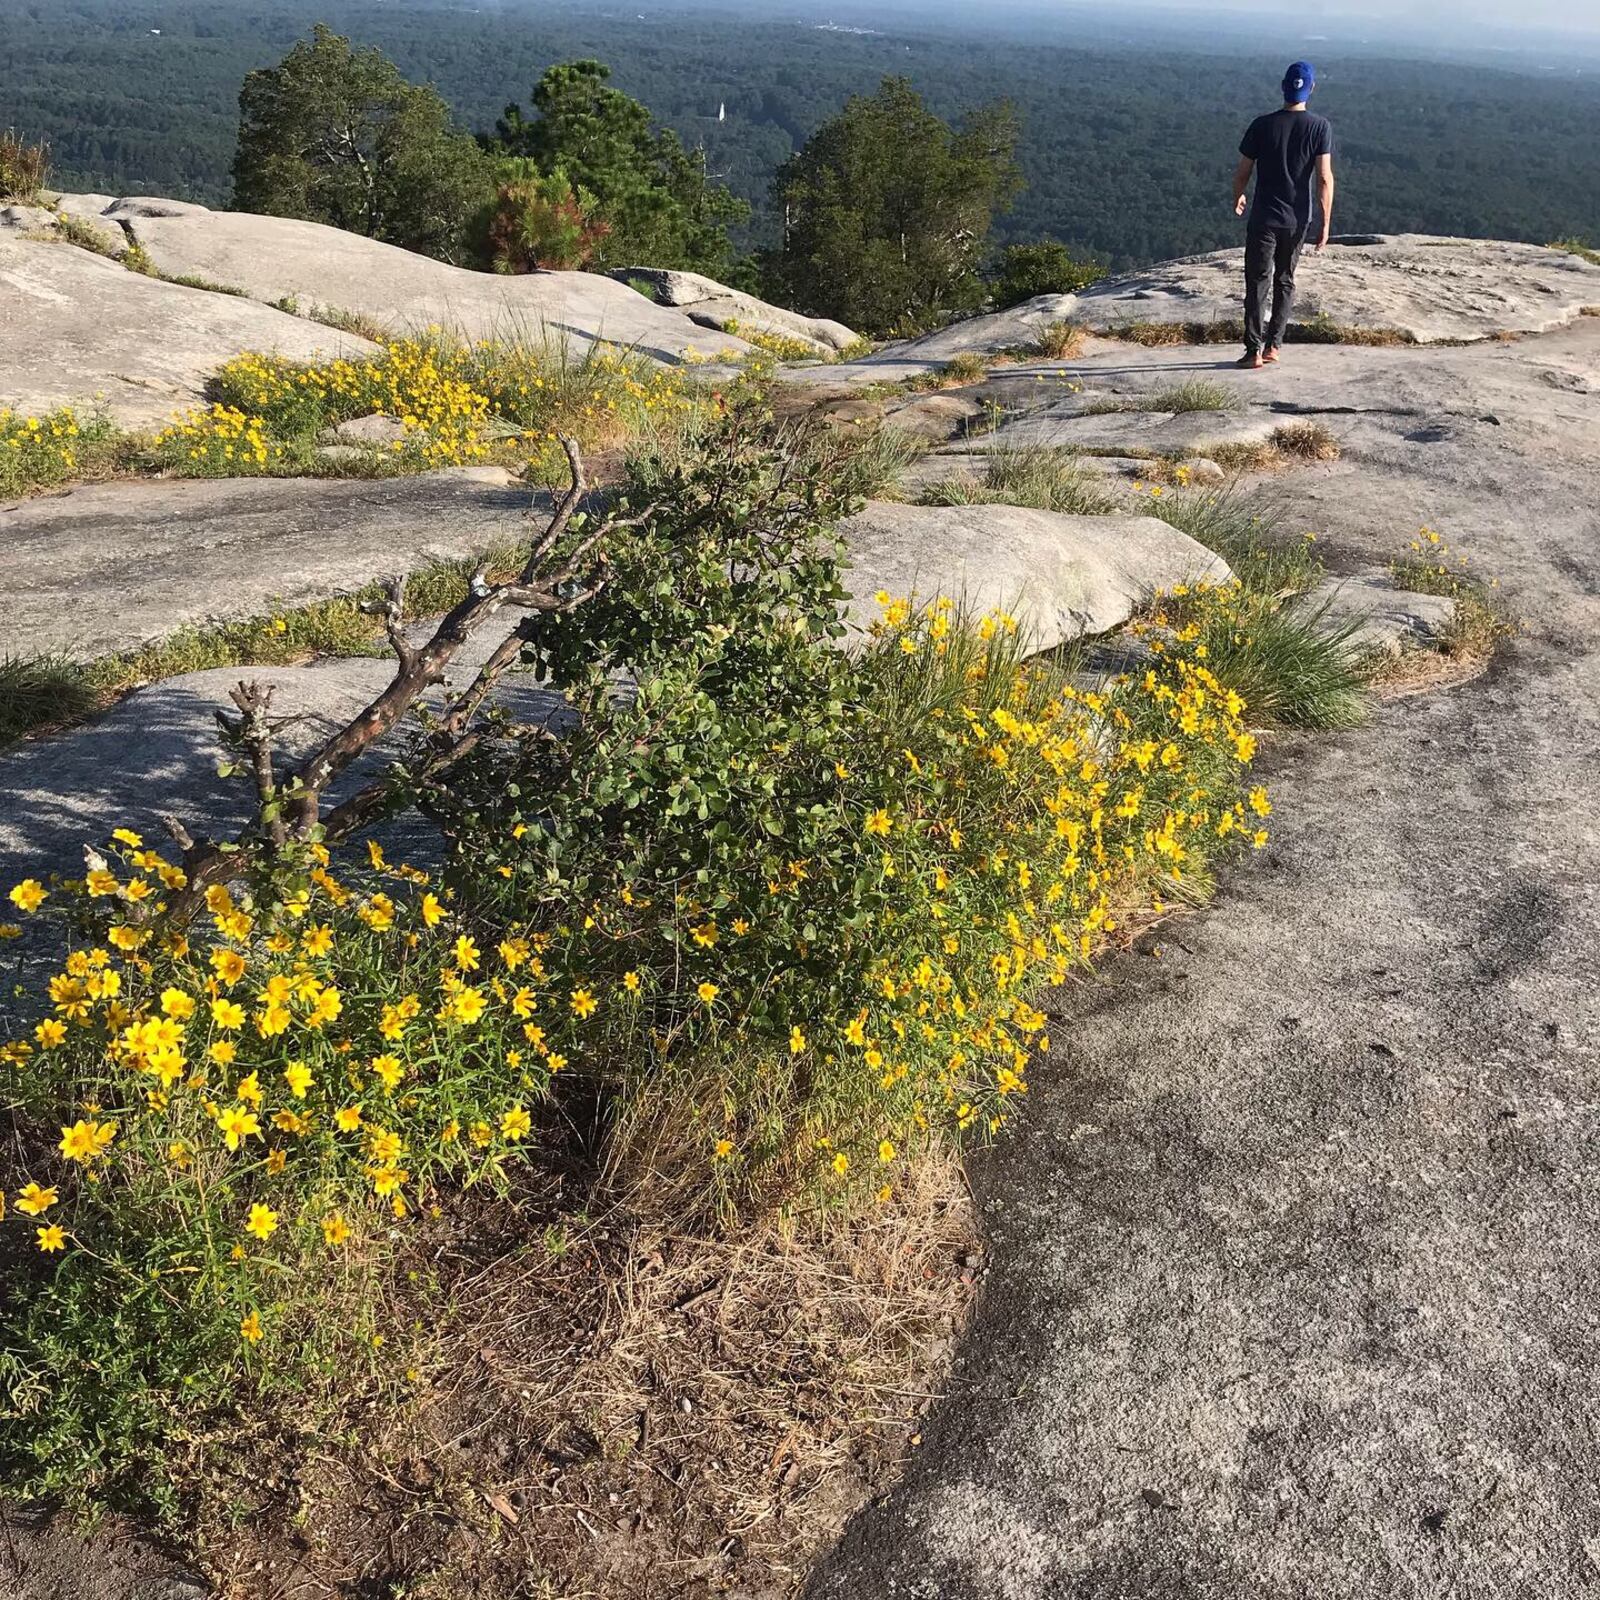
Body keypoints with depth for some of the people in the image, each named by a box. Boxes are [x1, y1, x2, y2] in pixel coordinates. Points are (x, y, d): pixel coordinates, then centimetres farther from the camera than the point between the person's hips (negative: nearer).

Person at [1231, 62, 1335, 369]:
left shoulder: (1262, 125, -8)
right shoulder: (1320, 127, -6)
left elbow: (1242, 173, -3)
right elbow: (1324, 178, -10)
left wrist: (1237, 199, 19)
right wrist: (1325, 224, -6)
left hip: (1264, 217, -2)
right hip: (1298, 219, 2)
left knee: (1258, 283, 4)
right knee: (1285, 281, 16)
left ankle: (1254, 350, 0)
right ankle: (1273, 345, 17)